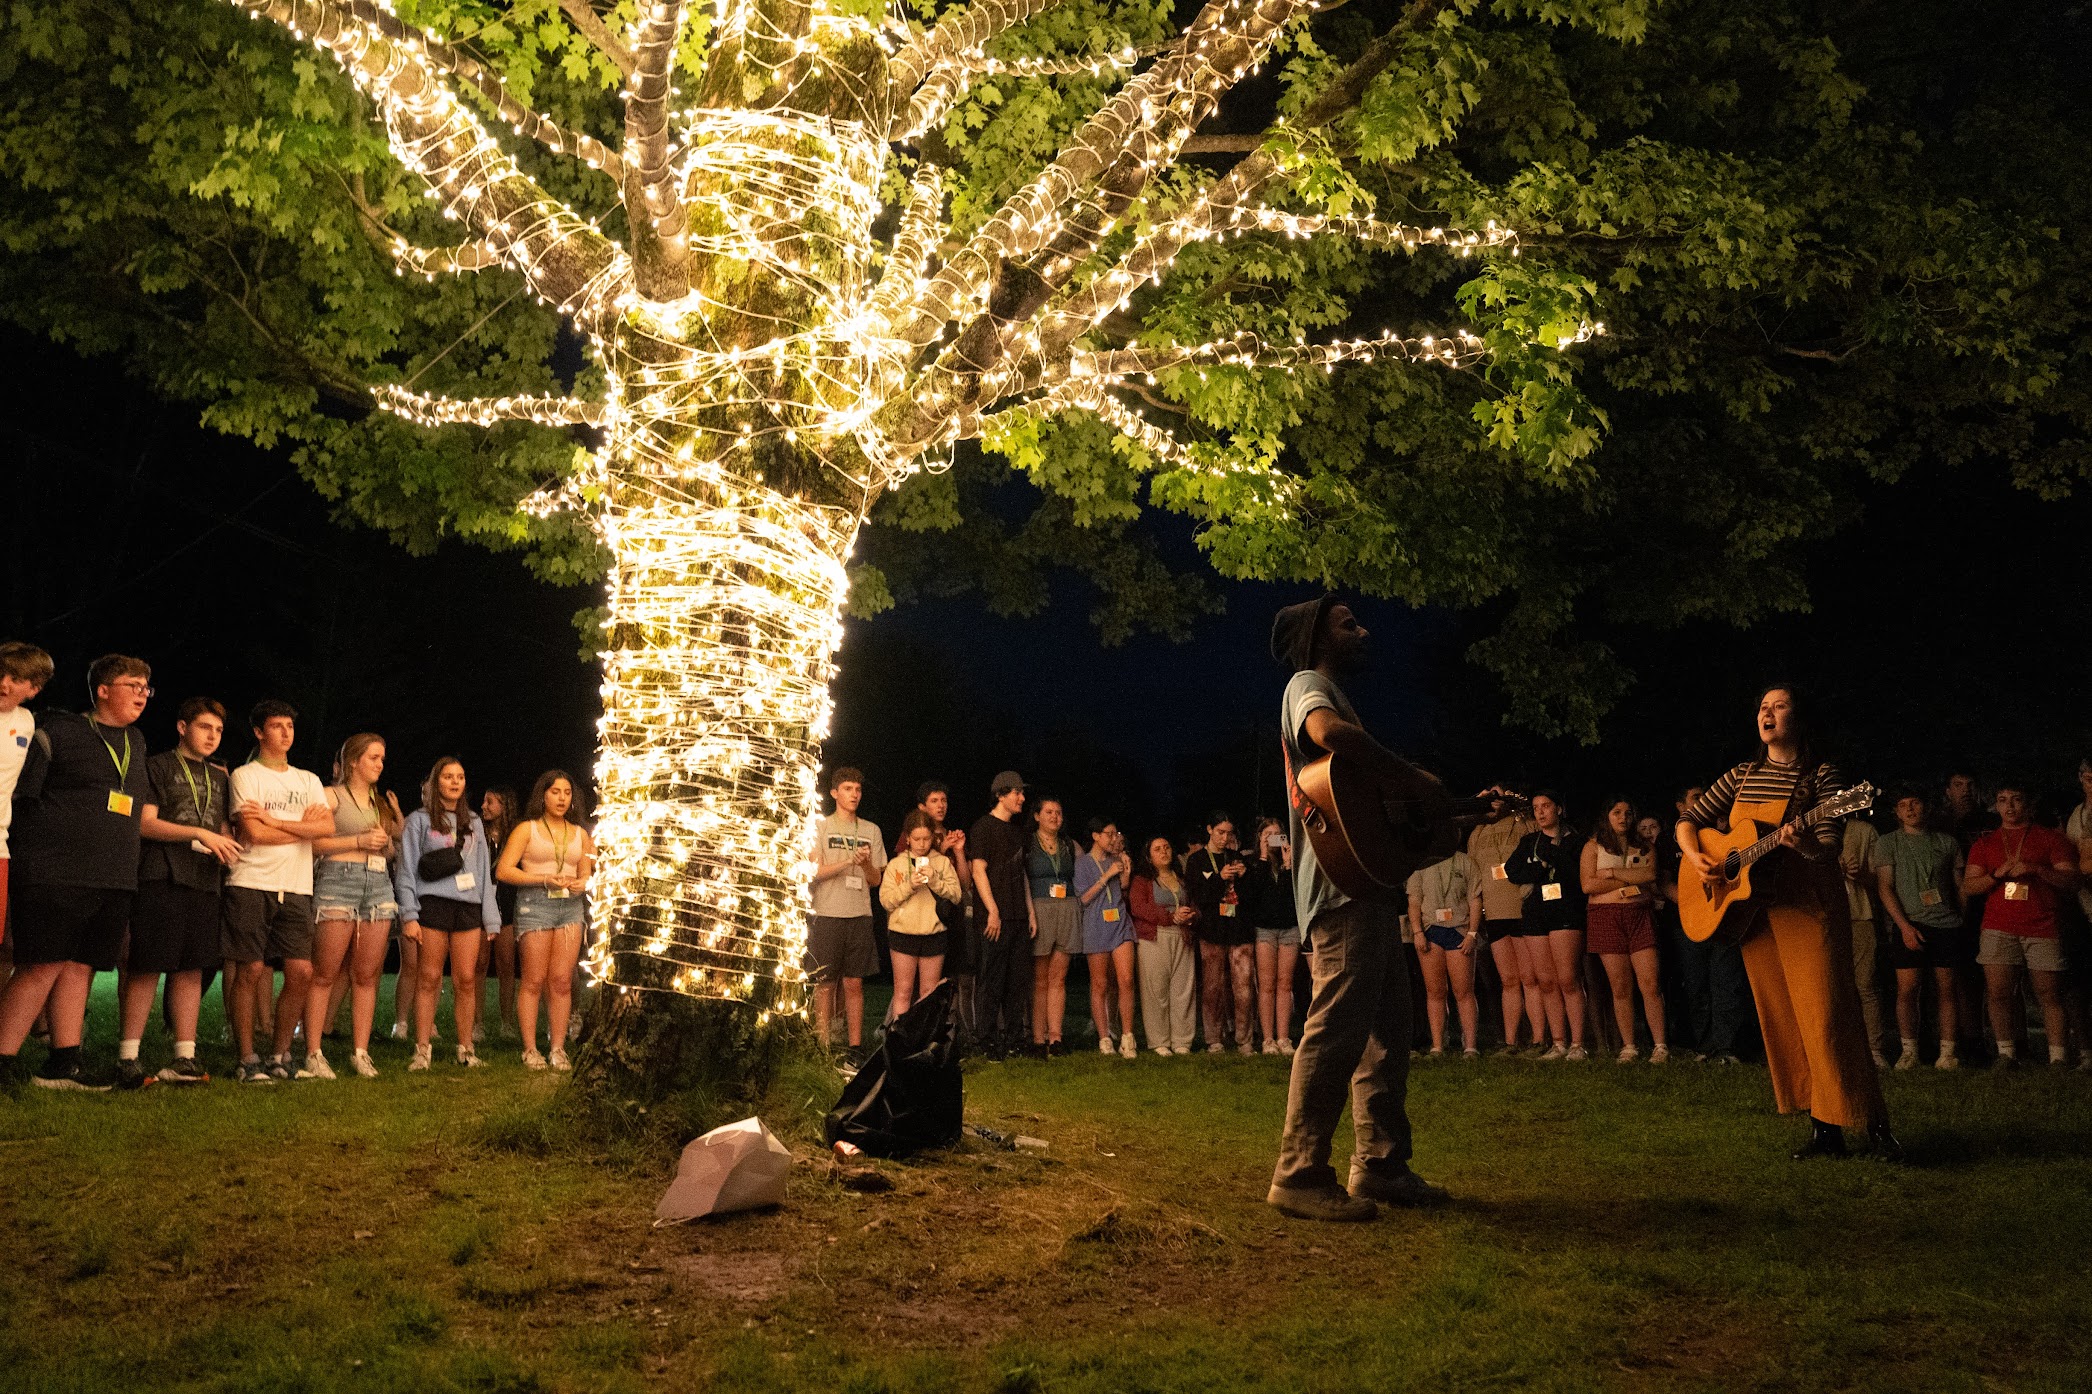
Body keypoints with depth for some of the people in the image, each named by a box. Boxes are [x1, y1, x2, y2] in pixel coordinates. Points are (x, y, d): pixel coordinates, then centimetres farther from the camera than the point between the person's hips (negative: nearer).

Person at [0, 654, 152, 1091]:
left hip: (114, 879, 6)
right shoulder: (58, 732, -2)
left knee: (80, 966, 6)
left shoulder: (135, 743, 19)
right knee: (42, 966, -8)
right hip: (55, 874, -6)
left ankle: (63, 1063, 9)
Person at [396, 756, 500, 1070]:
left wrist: (490, 916, 11)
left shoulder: (473, 823, 20)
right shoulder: (419, 820, 8)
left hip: (469, 906, 3)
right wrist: (409, 915, -8)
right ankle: (422, 1049, 1)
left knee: (466, 980, -1)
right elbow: (407, 870, 2)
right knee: (430, 978, -5)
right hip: (433, 903, -3)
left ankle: (466, 1047, 6)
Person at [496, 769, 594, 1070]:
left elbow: (586, 871, 17)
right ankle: (530, 1049, 4)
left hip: (570, 905, 3)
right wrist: (545, 879, -13)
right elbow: (503, 871, -4)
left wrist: (583, 882, -8)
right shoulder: (527, 829, 4)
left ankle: (558, 1048, 5)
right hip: (535, 903, -3)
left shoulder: (580, 834, 16)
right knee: (534, 980, -3)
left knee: (562, 980, 0)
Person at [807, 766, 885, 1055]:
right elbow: (814, 871, -5)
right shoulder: (820, 827, 4)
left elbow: (876, 880, 11)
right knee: (825, 983, -1)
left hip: (860, 915, 3)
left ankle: (855, 1045, 10)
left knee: (854, 984, 5)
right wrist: (850, 861, -15)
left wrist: (867, 864, -11)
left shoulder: (871, 831, 12)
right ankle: (824, 1047, 4)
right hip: (828, 915, -3)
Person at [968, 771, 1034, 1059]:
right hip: (996, 917, -7)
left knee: (1018, 981, 9)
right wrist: (993, 911, -17)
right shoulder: (983, 827, -4)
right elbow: (978, 871, -10)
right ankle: (987, 1040, 2)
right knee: (991, 980, -4)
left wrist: (1031, 914, 15)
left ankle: (1014, 1039, 15)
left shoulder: (1017, 831, 18)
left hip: (1019, 917, 7)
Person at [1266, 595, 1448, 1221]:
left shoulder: (1333, 693, 28)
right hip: (1340, 886, -11)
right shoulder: (1308, 684, -2)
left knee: (1387, 1030, 12)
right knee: (1337, 1028, -14)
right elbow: (1328, 732, -29)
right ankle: (1299, 1176, -10)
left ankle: (1380, 1165, 18)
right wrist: (1415, 775, -20)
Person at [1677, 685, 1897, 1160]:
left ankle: (1876, 1127, -1)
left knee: (1825, 1017, -11)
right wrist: (1696, 857, -3)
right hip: (1756, 910, 6)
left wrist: (1806, 845, -35)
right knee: (1780, 1021, 5)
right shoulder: (1742, 776, 12)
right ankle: (1824, 1130, 12)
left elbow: (1831, 848, -13)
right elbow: (1688, 819, 16)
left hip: (1808, 906, -6)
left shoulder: (1822, 775, -4)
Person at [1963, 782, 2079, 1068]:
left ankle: (2059, 1059, 1)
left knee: (2049, 994, -3)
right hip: (1999, 928, 2)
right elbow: (1968, 887, 10)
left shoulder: (2050, 838, 10)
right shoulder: (1985, 844, 16)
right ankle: (2006, 1053, 1)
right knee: (1998, 992, -6)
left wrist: (2036, 869, -14)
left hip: (2043, 928, -1)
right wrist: (1997, 874, -8)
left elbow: (2071, 880, 2)